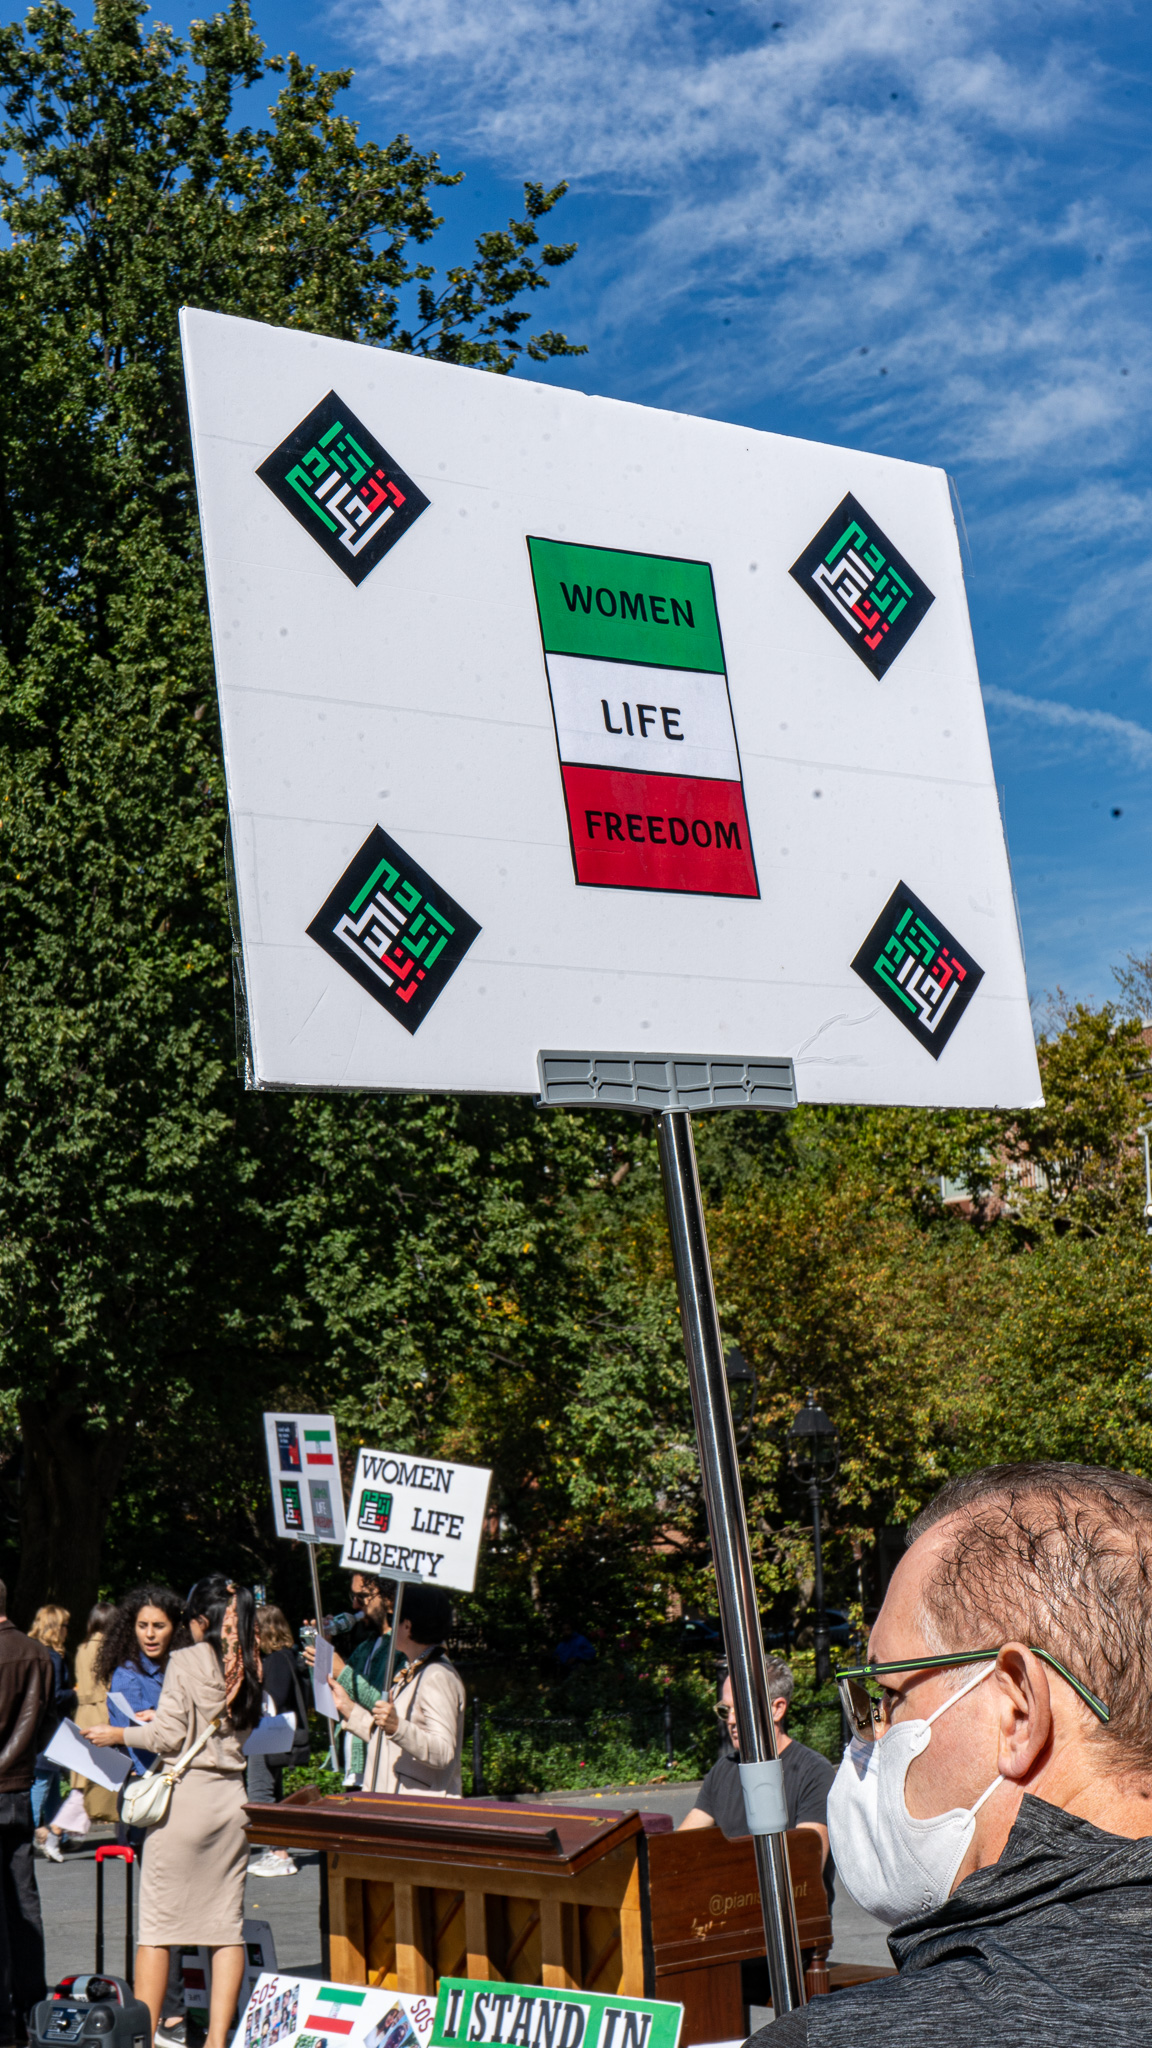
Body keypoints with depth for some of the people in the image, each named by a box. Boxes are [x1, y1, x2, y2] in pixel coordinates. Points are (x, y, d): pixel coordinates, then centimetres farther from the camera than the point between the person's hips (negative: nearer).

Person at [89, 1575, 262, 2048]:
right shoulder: (250, 1668, 6)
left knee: (156, 1922, 4)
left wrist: (118, 1735, 5)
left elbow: (169, 1735, -12)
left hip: (185, 1796, -5)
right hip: (230, 1799, 5)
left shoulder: (186, 1662, -9)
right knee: (226, 1923, 7)